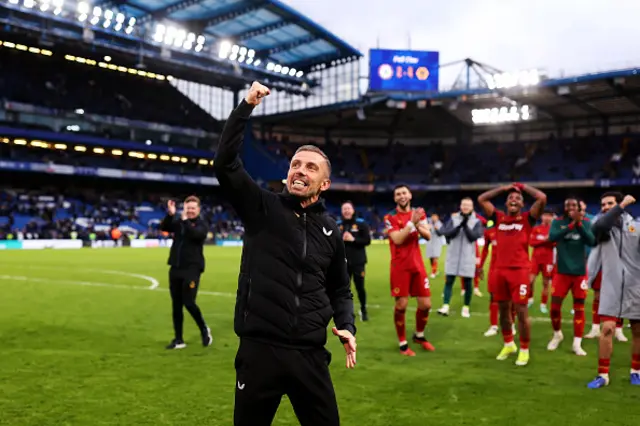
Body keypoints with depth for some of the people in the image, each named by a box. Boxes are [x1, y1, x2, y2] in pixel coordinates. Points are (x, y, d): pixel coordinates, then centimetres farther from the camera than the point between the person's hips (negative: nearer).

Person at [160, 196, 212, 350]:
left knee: (188, 303, -10)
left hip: (192, 269, -5)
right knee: (176, 305, 7)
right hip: (175, 268, 5)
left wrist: (186, 220, -26)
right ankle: (178, 339, 17)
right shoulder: (178, 221, 10)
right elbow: (164, 228, -5)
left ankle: (204, 330, 15)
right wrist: (170, 214, -18)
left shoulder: (202, 224, -3)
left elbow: (197, 234, -23)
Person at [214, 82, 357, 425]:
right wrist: (246, 107, -17)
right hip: (259, 349, -2)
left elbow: (339, 290, 18)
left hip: (310, 354, 3)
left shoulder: (330, 231, 9)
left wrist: (347, 326, 0)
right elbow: (225, 163, -13)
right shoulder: (261, 207, 1)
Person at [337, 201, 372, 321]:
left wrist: (353, 239, -18)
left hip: (358, 261, -1)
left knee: (360, 287, 4)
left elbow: (367, 240, -8)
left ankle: (363, 310, 24)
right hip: (343, 262, 2)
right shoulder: (337, 225, 3)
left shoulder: (361, 223, -2)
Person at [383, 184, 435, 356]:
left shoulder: (419, 213, 9)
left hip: (418, 265, 5)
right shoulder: (390, 217, -6)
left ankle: (419, 336, 31)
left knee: (426, 304, 6)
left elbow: (428, 236, 0)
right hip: (400, 267, -4)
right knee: (401, 305, -3)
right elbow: (397, 240, -20)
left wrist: (418, 225, -18)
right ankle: (402, 343, 12)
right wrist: (411, 222, -24)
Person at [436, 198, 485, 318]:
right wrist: (459, 225, -21)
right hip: (453, 256, 1)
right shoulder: (453, 219, 4)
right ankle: (446, 306, -1)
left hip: (468, 257, -1)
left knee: (467, 283, 5)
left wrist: (465, 225, -22)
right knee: (449, 281, -2)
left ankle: (466, 307, 16)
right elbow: (447, 233, -9)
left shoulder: (476, 222, 0)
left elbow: (473, 237, -12)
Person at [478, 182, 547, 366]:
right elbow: (482, 199, 12)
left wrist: (523, 186, 3)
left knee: (522, 311, -2)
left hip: (519, 270, -4)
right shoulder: (499, 218, 11)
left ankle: (524, 350, 12)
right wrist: (503, 188, 13)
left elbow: (542, 198, -10)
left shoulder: (527, 219, 2)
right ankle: (508, 344, 32)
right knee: (503, 309, 14)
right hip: (501, 270, 4)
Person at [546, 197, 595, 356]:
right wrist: (571, 224, -31)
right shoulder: (558, 221, -3)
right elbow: (552, 237, -22)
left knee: (579, 308, 5)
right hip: (562, 271, 0)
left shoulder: (586, 222, -1)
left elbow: (592, 241, -15)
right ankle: (557, 335, 27)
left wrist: (579, 224, -26)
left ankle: (577, 343, 14)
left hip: (580, 272, 1)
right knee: (555, 306, 1)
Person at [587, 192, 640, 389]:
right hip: (611, 285, -1)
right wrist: (621, 206, -24)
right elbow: (599, 225, -24)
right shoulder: (602, 228, 2)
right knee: (607, 329, -10)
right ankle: (603, 375, 0)